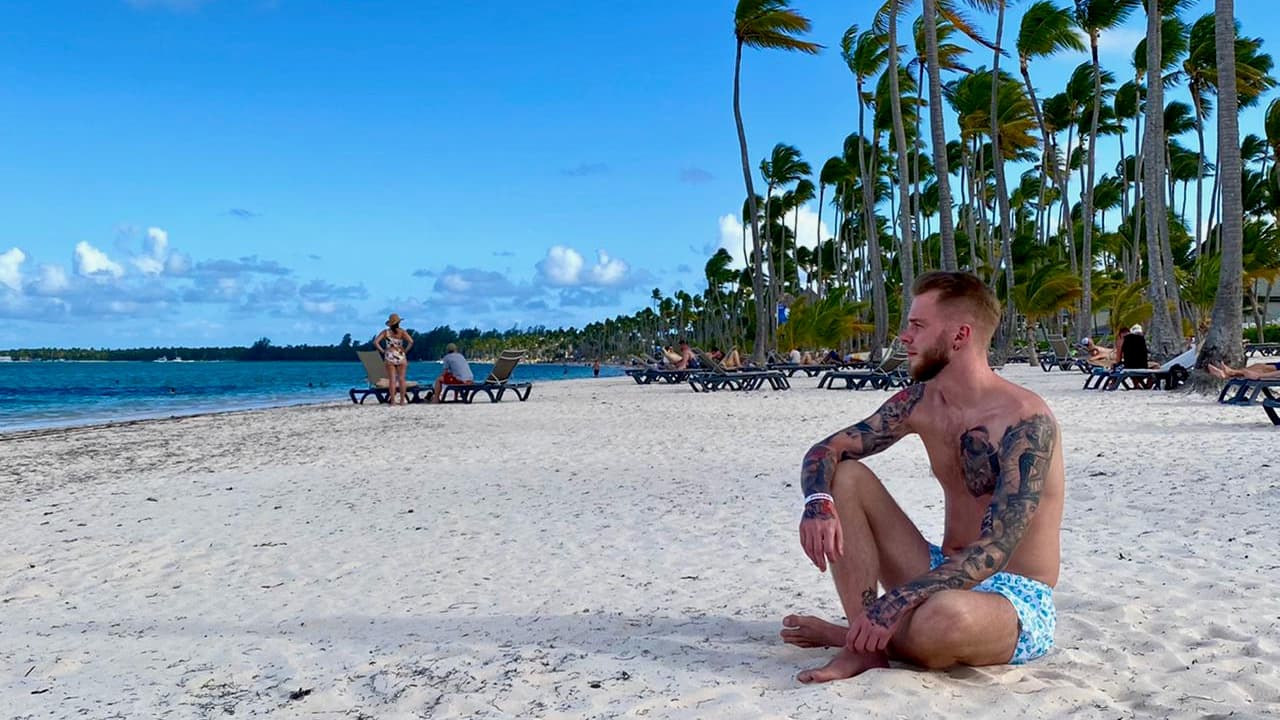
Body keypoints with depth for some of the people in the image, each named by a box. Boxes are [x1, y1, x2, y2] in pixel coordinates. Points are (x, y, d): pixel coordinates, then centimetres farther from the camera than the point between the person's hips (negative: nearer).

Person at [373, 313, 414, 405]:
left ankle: (392, 401, -1)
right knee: (401, 379, 4)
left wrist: (382, 351, 1)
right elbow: (411, 341, -14)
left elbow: (375, 342, -5)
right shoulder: (402, 332, -2)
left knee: (391, 380, 1)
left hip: (389, 357, 1)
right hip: (401, 357, -1)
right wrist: (405, 350, -3)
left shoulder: (385, 332, 3)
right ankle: (402, 400, 5)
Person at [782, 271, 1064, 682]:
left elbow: (995, 551, -27)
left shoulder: (1026, 421, -21)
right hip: (947, 577, 7)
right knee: (845, 477, -6)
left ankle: (855, 635, -7)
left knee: (944, 617, -41)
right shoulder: (921, 401, 1)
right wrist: (817, 502, -22)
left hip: (1015, 600, -6)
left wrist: (898, 601, -35)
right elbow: (827, 451, 2)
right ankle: (865, 642, -14)